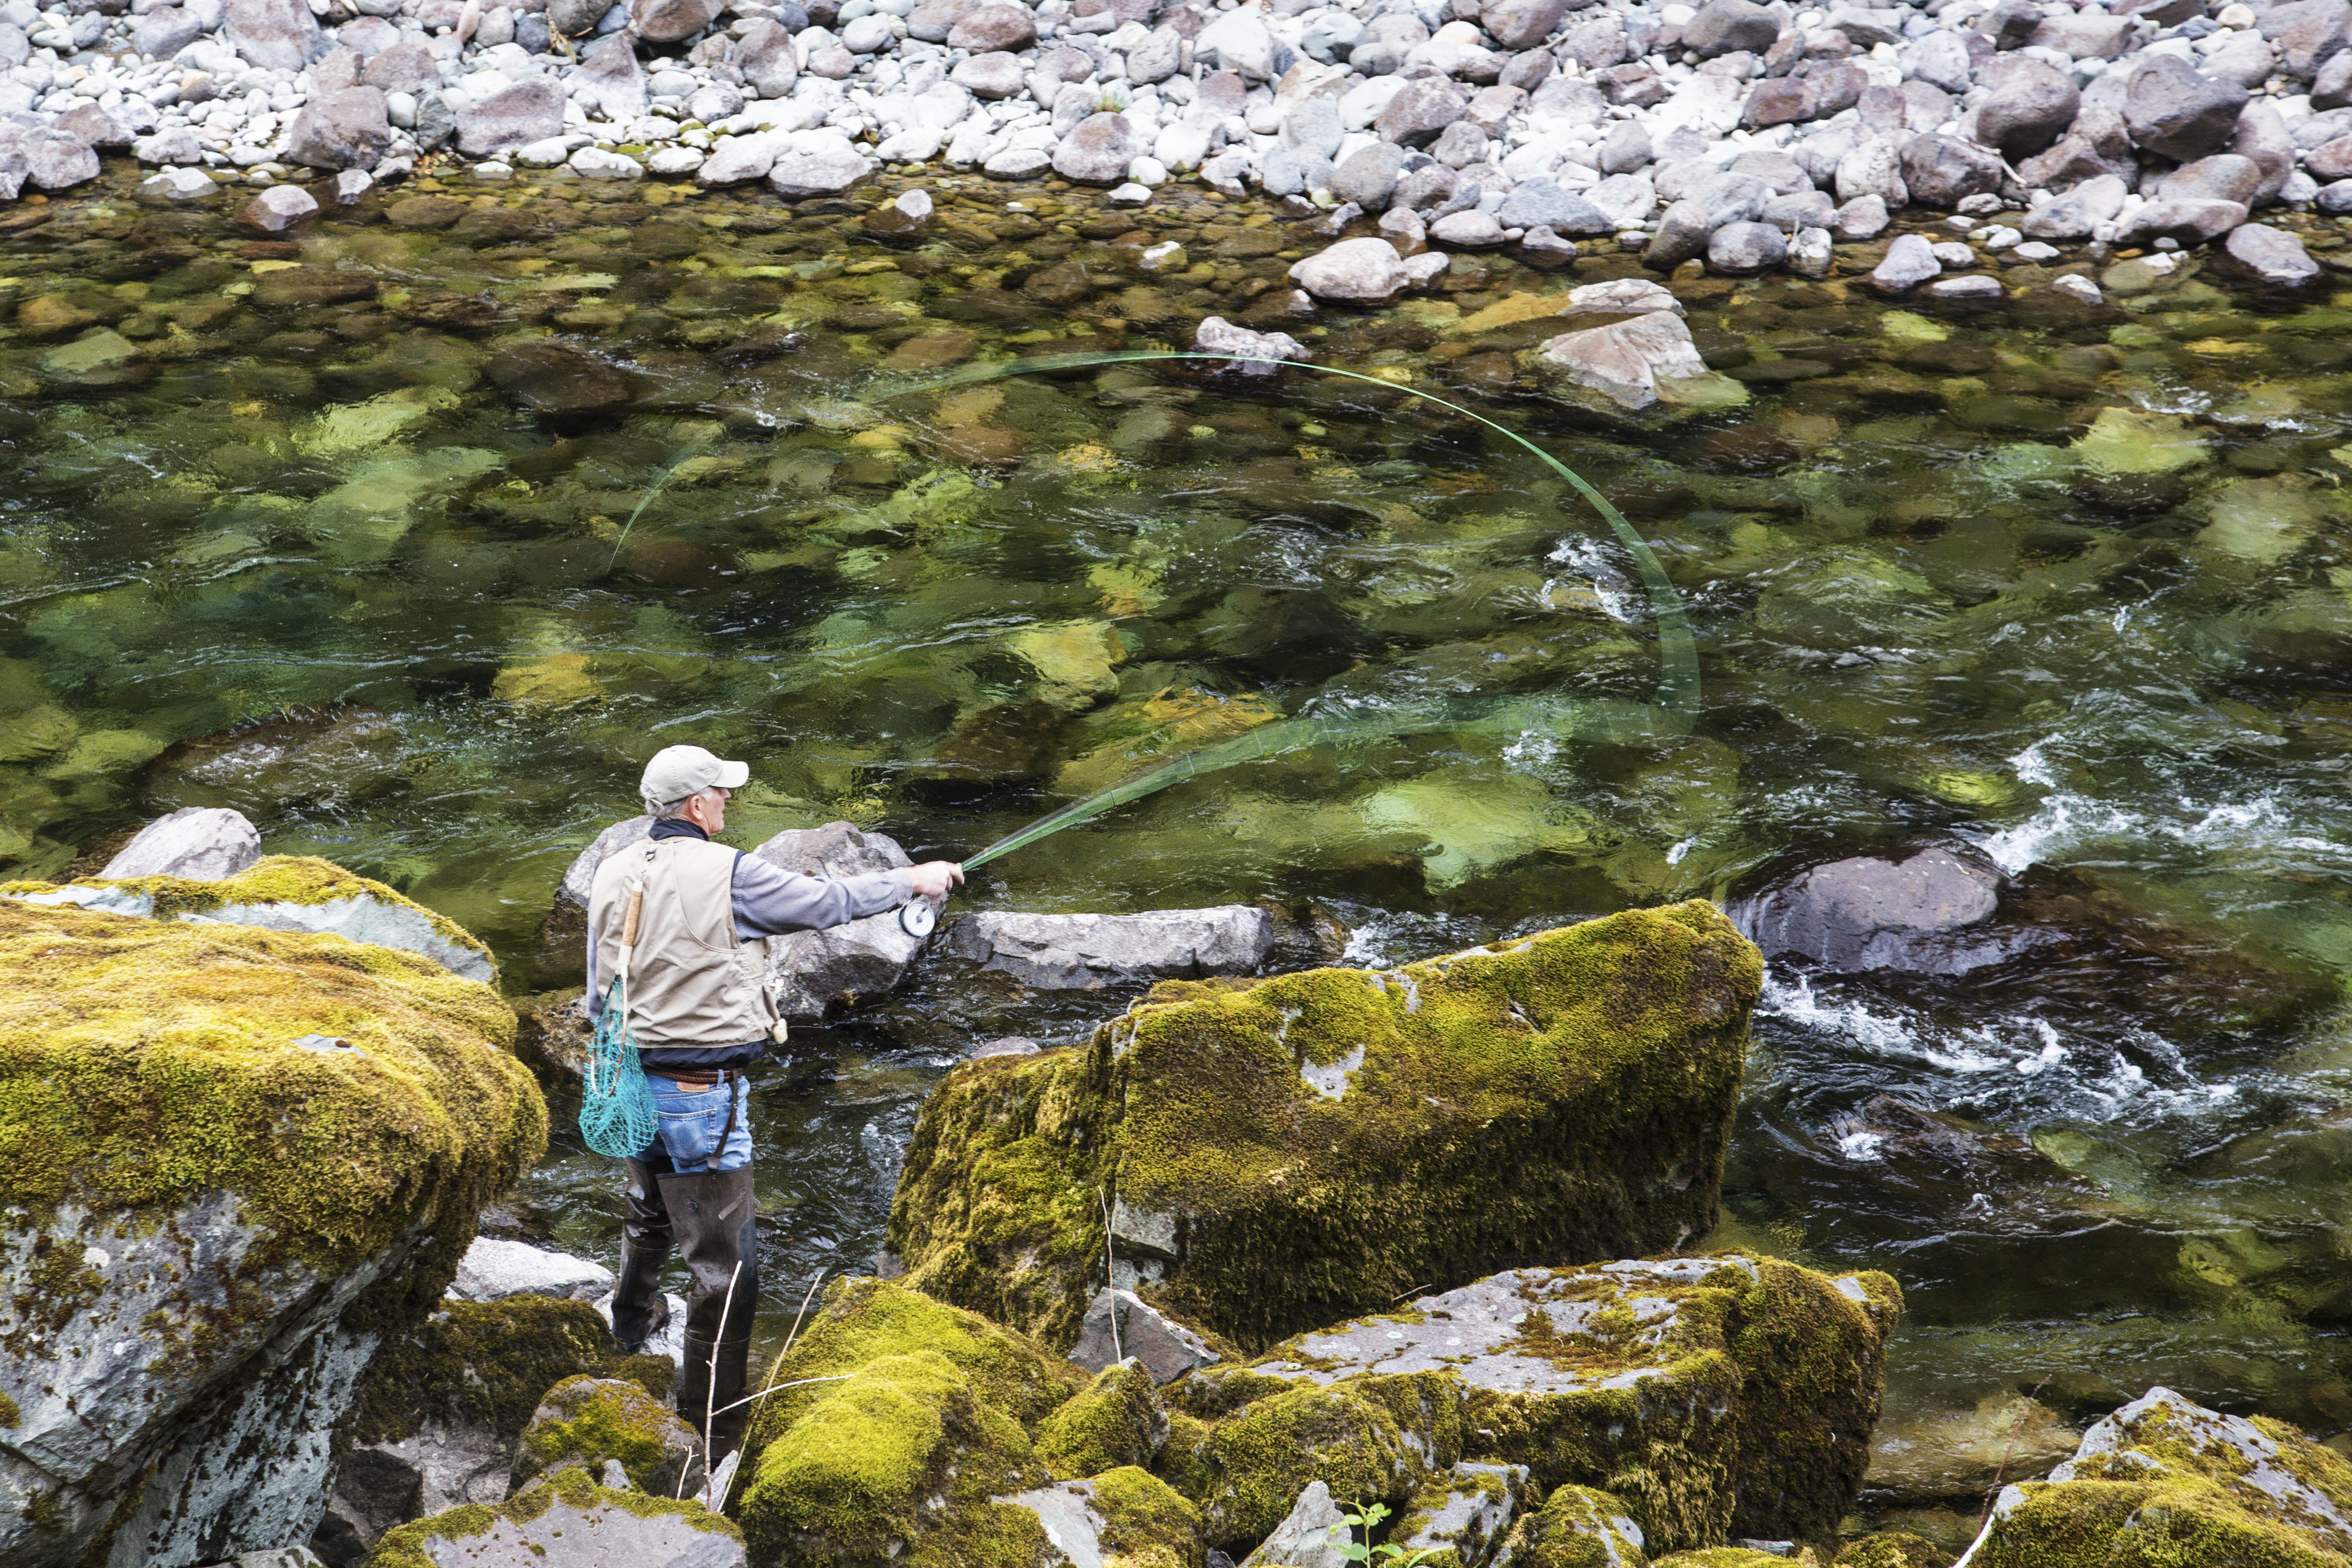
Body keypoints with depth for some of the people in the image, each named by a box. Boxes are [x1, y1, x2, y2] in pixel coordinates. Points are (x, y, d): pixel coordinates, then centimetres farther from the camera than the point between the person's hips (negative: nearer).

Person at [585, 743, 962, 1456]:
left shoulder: (613, 873, 4)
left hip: (629, 1075, 8)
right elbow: (828, 902, -4)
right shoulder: (726, 874, -16)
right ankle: (710, 1431, 1)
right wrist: (911, 882, 11)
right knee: (725, 1262, -2)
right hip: (702, 1093, -8)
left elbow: (600, 991, 13)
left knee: (650, 1209, 34)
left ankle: (632, 1317, 59)